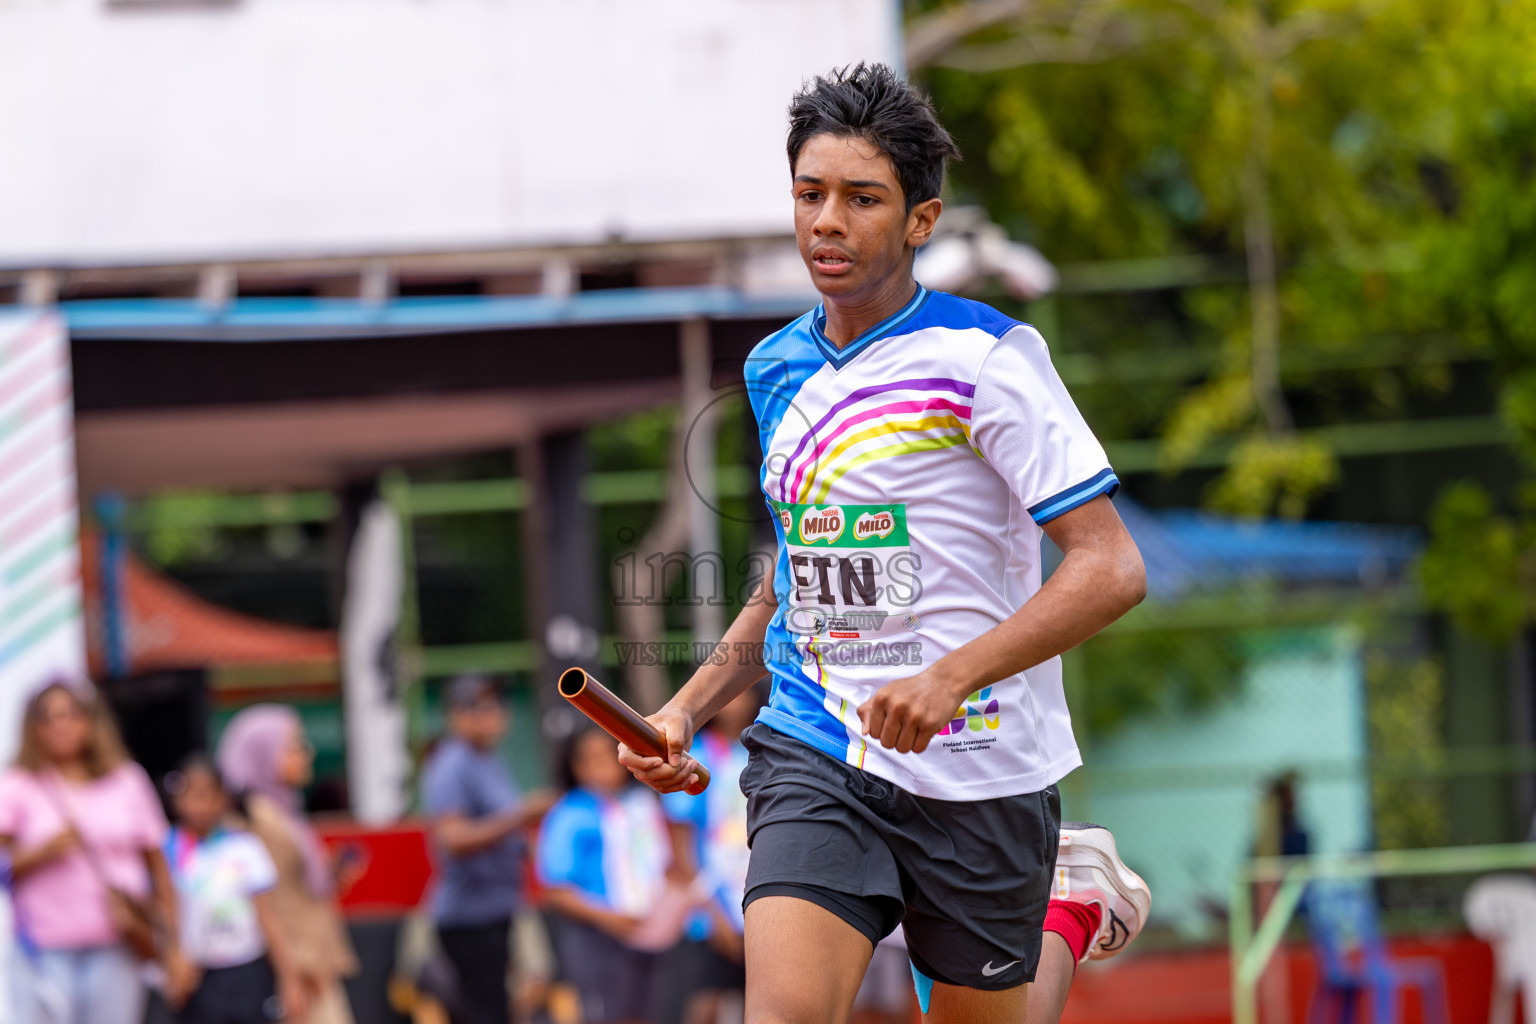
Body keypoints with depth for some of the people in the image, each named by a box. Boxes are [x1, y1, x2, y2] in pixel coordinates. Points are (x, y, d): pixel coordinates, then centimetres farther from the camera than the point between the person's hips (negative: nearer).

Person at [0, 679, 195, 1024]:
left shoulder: (126, 783, 10)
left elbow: (158, 869, 13)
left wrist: (173, 950, 9)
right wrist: (41, 853, -20)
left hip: (116, 952, 2)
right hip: (47, 953, -2)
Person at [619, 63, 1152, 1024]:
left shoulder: (986, 356, -10)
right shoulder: (777, 370, 11)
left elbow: (1111, 568, -15)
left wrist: (951, 678, -25)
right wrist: (690, 706, 13)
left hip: (979, 773, -4)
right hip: (814, 755, 4)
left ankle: (1071, 907, 39)